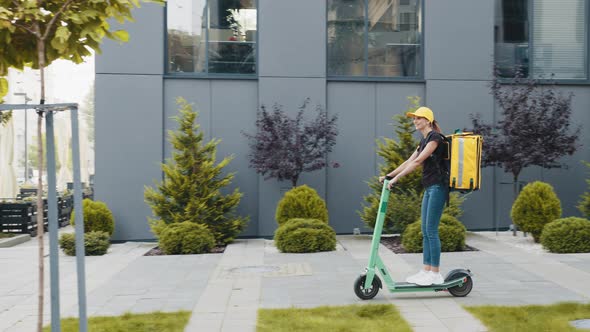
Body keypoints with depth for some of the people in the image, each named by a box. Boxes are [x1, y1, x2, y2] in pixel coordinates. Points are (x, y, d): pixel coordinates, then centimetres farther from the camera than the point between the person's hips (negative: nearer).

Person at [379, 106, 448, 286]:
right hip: (429, 188, 10)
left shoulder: (435, 137, -11)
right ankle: (426, 271, 13)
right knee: (425, 231, 9)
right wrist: (389, 175, 12)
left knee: (431, 230, -8)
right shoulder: (424, 140, 18)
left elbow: (418, 161, -20)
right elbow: (409, 161, 19)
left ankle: (436, 274, -2)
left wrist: (396, 177, -22)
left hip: (437, 187, -10)